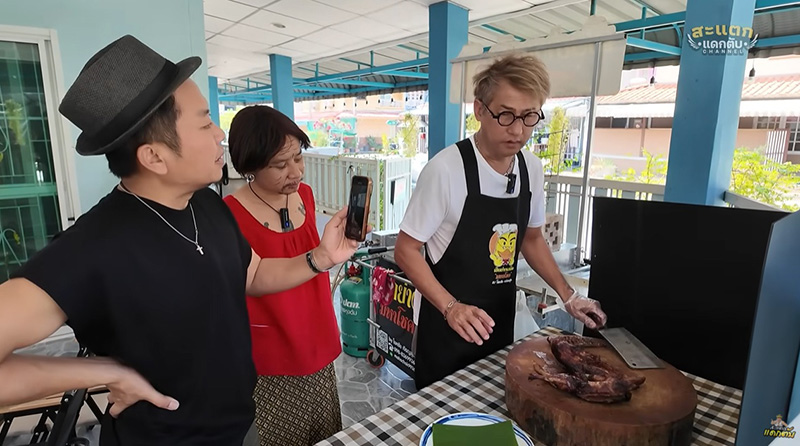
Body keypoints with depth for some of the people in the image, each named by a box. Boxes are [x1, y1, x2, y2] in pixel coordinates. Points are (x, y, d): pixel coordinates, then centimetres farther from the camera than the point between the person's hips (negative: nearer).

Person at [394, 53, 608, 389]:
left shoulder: (532, 169, -3)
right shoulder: (445, 169, -22)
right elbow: (406, 250, -16)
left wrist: (567, 295, 5)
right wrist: (450, 307, -25)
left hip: (500, 326, 6)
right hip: (446, 330, -5)